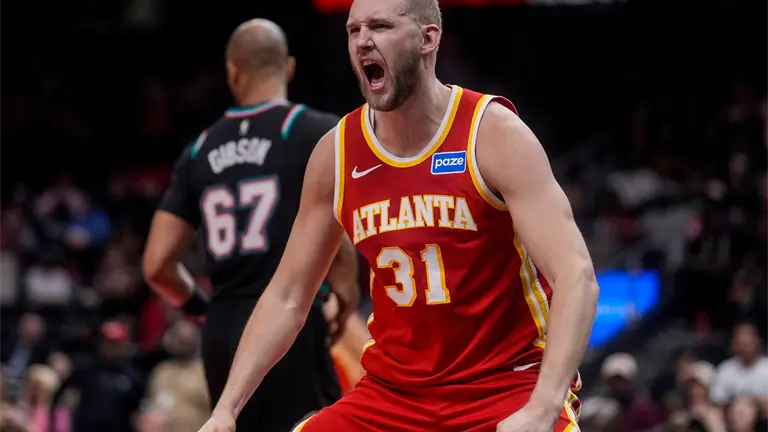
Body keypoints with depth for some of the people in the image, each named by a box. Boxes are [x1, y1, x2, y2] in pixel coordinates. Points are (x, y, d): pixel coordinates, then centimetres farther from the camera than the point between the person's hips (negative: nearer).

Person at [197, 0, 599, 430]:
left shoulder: (494, 133, -12)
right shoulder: (336, 153, 1)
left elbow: (577, 277, -20)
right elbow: (287, 297, 10)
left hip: (510, 387, -4)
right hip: (393, 391, 5)